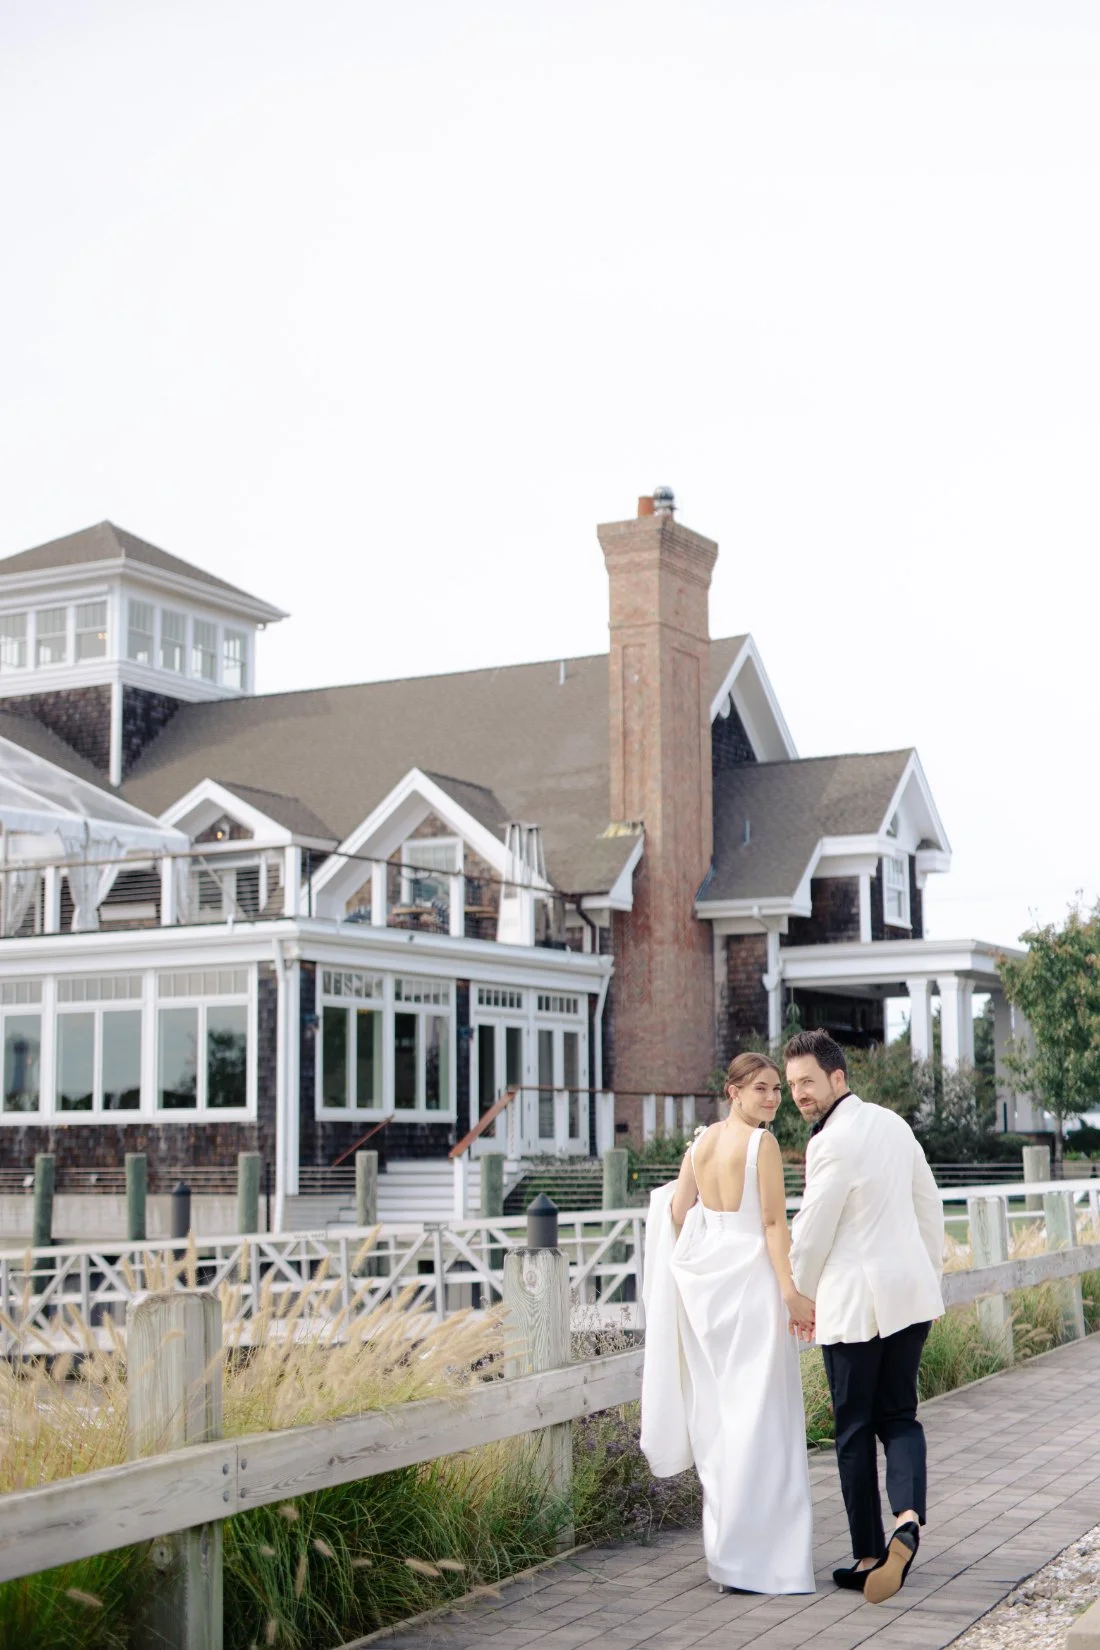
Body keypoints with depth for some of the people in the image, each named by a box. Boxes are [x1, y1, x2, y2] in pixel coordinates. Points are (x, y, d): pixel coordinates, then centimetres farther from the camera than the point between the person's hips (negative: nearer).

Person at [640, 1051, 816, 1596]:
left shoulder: (700, 1142, 9)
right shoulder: (762, 1142, -10)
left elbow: (676, 1213, 11)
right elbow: (773, 1222, -16)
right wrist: (791, 1292, -17)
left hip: (702, 1279, 7)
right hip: (750, 1276, -7)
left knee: (714, 1409, 14)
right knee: (757, 1413, -4)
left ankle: (722, 1546, 23)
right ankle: (752, 1556, -3)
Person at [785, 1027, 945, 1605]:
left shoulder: (832, 1144, -17)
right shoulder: (893, 1124, 8)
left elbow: (812, 1233, -11)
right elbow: (929, 1203, 16)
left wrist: (796, 1299, 5)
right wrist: (932, 1271, 25)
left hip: (855, 1301, -7)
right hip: (910, 1291, 7)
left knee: (855, 1428, 4)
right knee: (899, 1415, 12)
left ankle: (869, 1557, 9)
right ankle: (908, 1518, -12)